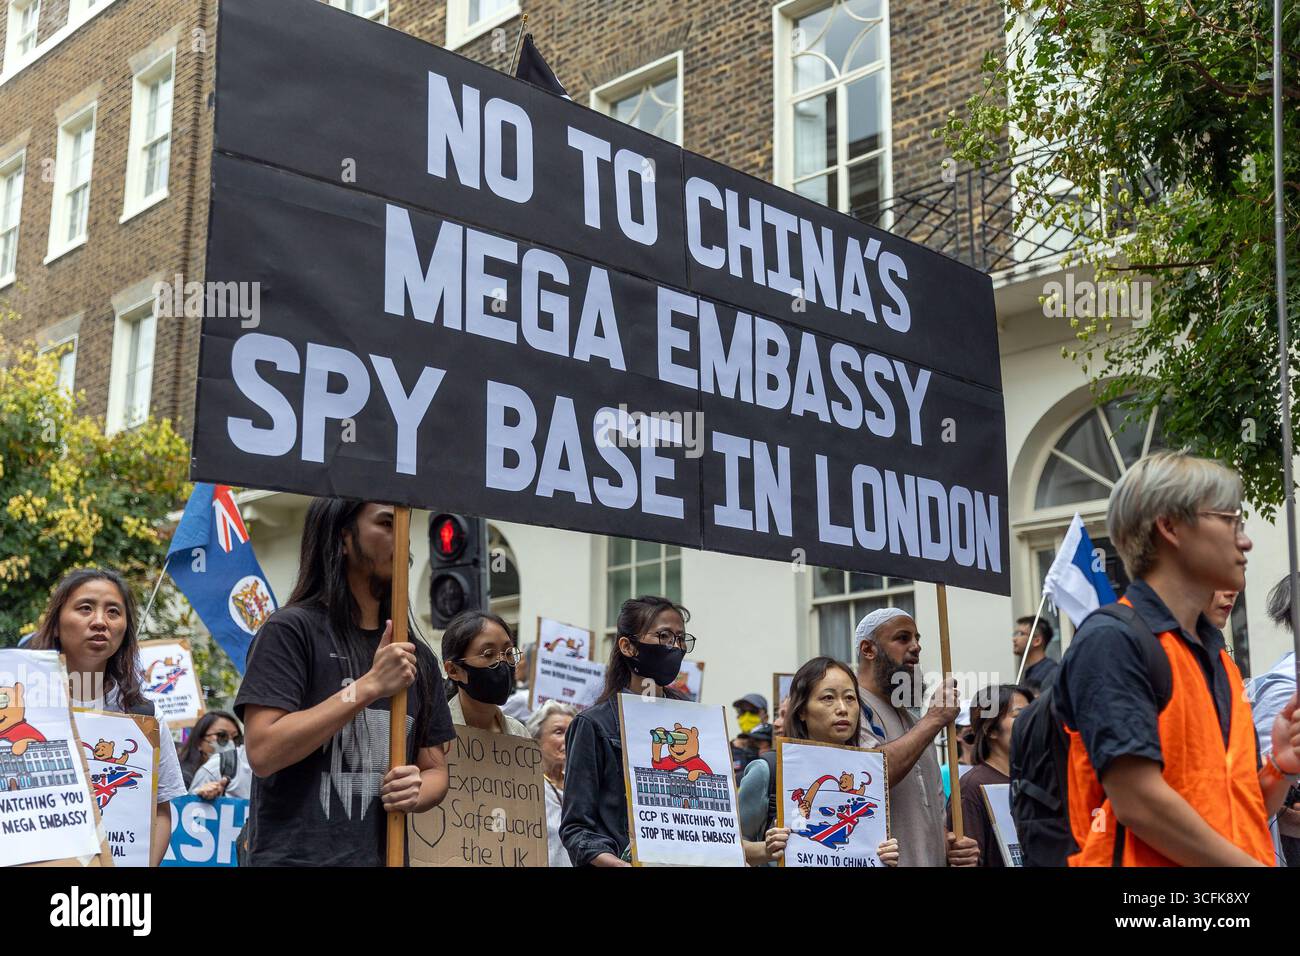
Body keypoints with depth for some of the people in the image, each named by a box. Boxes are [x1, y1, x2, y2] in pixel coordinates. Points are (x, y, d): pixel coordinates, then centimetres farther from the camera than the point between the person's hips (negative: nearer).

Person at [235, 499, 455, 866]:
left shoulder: (419, 656, 11)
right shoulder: (291, 630, -5)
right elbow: (263, 752, -15)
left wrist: (416, 791, -6)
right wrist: (369, 687, -16)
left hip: (384, 855, 5)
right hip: (295, 856, -5)